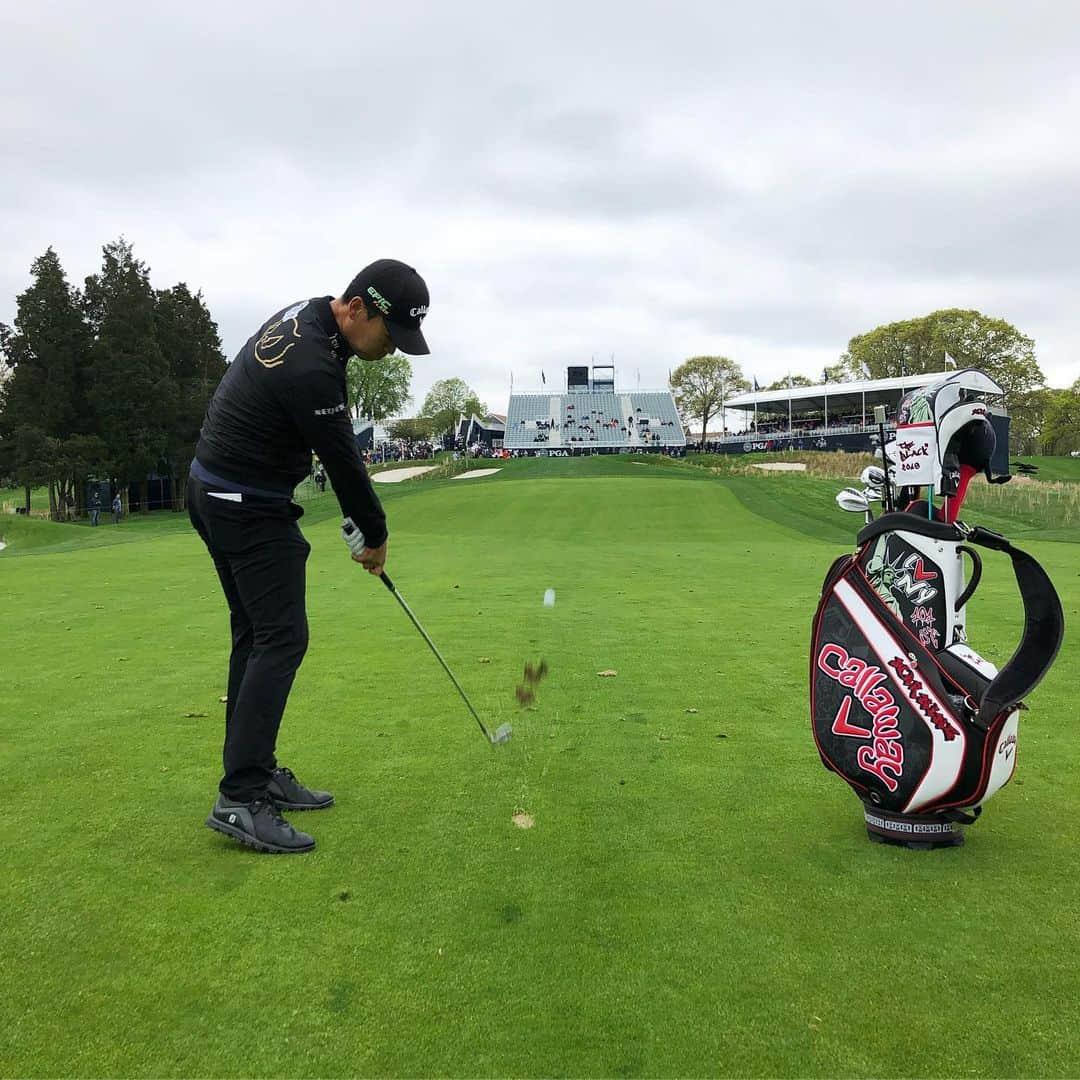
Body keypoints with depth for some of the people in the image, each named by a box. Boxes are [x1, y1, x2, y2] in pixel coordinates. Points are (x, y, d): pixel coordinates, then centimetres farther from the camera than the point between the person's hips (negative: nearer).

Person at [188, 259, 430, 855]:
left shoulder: (305, 314, 5)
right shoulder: (311, 367, -28)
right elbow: (342, 463, -18)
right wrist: (376, 536, -4)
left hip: (217, 493, 10)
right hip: (248, 509, -10)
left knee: (256, 636, 12)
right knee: (282, 638, -11)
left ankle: (255, 772, 20)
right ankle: (239, 800, -9)